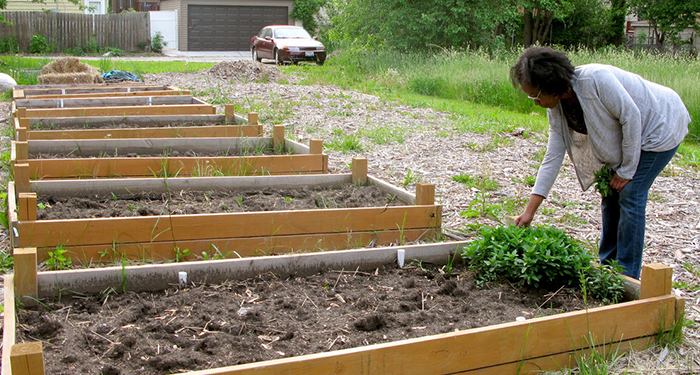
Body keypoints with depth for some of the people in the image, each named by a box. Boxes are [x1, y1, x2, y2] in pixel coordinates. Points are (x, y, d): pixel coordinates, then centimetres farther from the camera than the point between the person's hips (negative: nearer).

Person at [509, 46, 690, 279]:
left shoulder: (596, 79, -34)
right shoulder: (556, 108, -9)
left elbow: (631, 116, -27)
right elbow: (553, 158, -7)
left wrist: (626, 170, -19)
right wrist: (529, 211, -10)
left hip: (660, 125, -8)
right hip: (634, 130, 8)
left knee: (630, 194, -13)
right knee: (611, 192, 7)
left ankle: (627, 276, -5)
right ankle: (607, 264, 20)